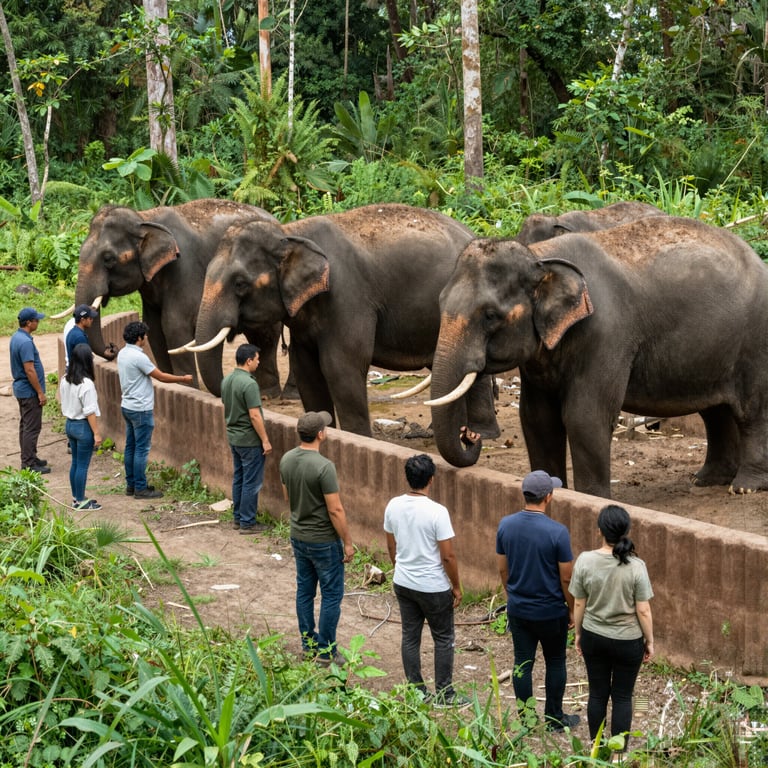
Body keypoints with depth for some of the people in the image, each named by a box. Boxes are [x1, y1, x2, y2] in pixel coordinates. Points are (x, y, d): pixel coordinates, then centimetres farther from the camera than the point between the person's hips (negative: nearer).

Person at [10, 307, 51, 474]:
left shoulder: (16, 337, 8)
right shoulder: (25, 342, -24)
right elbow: (29, 370, -25)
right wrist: (40, 393, -19)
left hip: (21, 389, 10)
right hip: (29, 391, -10)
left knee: (26, 425, 17)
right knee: (32, 428, -5)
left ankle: (29, 458, 26)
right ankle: (29, 464, -2)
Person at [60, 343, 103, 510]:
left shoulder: (65, 380, 1)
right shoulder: (86, 383, -22)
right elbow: (90, 412, -20)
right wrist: (96, 433, -15)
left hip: (69, 424, 8)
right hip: (83, 427, -8)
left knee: (75, 463, 16)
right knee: (82, 465, 1)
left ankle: (76, 498, 24)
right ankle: (80, 501, 8)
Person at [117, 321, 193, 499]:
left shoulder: (122, 354, 6)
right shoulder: (138, 357, -22)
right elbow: (161, 377, -16)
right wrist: (183, 379, -3)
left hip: (127, 407, 9)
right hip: (141, 409, -9)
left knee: (130, 447, 14)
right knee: (141, 449, -3)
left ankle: (131, 485, 21)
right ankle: (140, 488, 1)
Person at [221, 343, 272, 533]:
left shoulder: (226, 381, 5)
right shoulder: (249, 384, -22)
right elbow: (254, 416, -23)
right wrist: (265, 440, -16)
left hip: (233, 437, 9)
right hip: (249, 440, -9)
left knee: (239, 478, 16)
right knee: (252, 482, -1)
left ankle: (238, 518, 23)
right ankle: (247, 523, 2)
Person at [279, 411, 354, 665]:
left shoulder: (286, 460, -3)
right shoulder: (324, 467, -25)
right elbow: (335, 510, -21)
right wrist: (347, 543, -11)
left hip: (298, 537, 7)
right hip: (324, 541, -7)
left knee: (305, 591, 17)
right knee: (331, 594, 5)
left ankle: (308, 644, 27)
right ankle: (326, 651, 10)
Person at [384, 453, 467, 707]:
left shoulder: (393, 506, -5)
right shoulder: (437, 512, -22)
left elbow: (391, 547, 7)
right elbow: (448, 556, -18)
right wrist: (456, 587, -5)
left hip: (403, 584, 5)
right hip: (433, 588, -5)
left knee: (410, 637, 14)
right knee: (443, 639, 10)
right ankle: (444, 694, 17)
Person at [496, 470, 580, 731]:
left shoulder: (506, 525, -8)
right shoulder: (557, 532, -21)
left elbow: (503, 569, 3)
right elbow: (566, 578, -14)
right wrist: (572, 609, 1)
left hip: (517, 609, 4)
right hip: (551, 612, -4)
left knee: (522, 662, 13)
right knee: (555, 663, 14)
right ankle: (555, 718, 23)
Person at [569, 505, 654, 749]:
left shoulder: (585, 561, -14)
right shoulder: (636, 566, -20)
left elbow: (579, 604, -4)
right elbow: (643, 611, -14)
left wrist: (578, 633, 12)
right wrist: (649, 640, 2)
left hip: (594, 638, 2)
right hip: (628, 641, -2)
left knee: (597, 694, 16)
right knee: (622, 697, 11)